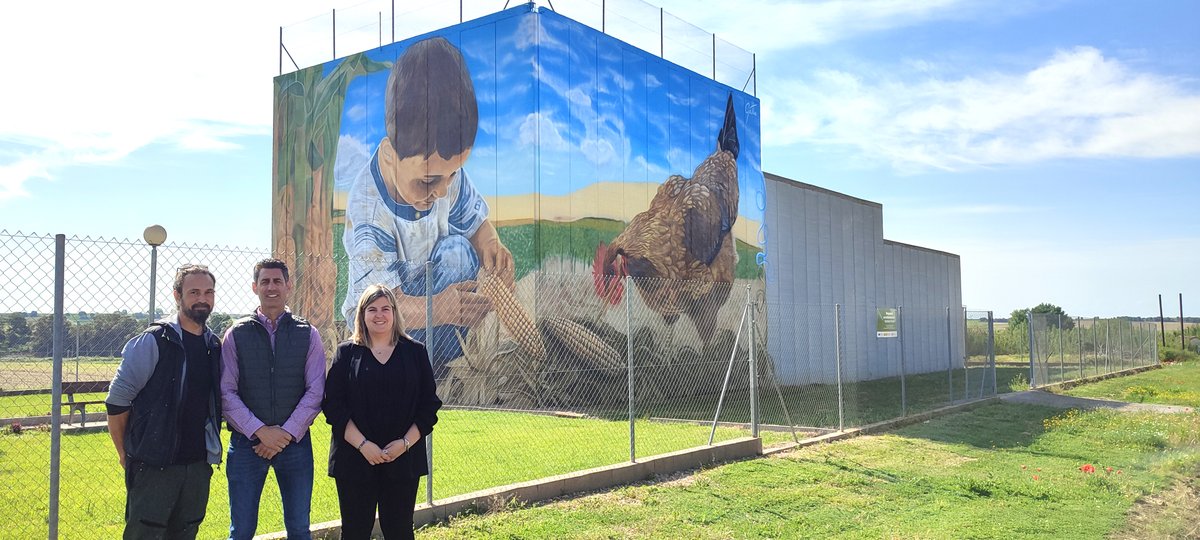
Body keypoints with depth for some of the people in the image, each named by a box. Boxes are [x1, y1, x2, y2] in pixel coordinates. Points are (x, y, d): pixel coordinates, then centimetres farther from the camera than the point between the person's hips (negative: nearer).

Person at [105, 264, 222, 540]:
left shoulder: (215, 346, 8)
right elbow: (117, 401, -8)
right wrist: (126, 453, -3)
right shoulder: (152, 341, -10)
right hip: (154, 465, -5)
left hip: (198, 465, 6)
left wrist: (211, 449, 13)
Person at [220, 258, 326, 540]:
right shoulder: (237, 334, 2)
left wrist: (287, 434, -11)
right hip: (247, 441, 0)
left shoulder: (308, 334, 4)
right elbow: (227, 392, -3)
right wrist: (260, 431, -13)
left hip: (295, 440, 1)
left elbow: (315, 391, -2)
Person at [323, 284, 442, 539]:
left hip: (403, 458, 1)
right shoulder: (347, 352, 4)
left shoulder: (415, 352, 6)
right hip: (355, 458, 0)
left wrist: (405, 442, -9)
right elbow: (332, 404, -2)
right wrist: (362, 444, -13)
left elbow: (429, 405, 4)